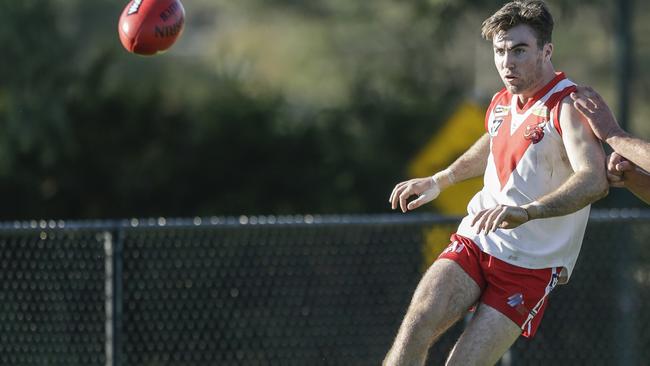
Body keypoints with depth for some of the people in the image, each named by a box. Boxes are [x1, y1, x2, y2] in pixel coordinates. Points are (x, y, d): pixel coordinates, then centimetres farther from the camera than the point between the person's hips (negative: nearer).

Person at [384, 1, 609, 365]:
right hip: (474, 243, 6)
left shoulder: (568, 107, -17)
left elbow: (595, 179, -36)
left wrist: (526, 211, -50)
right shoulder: (502, 103, 7)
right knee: (417, 327, -19)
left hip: (530, 267, -6)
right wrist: (439, 181, 31)